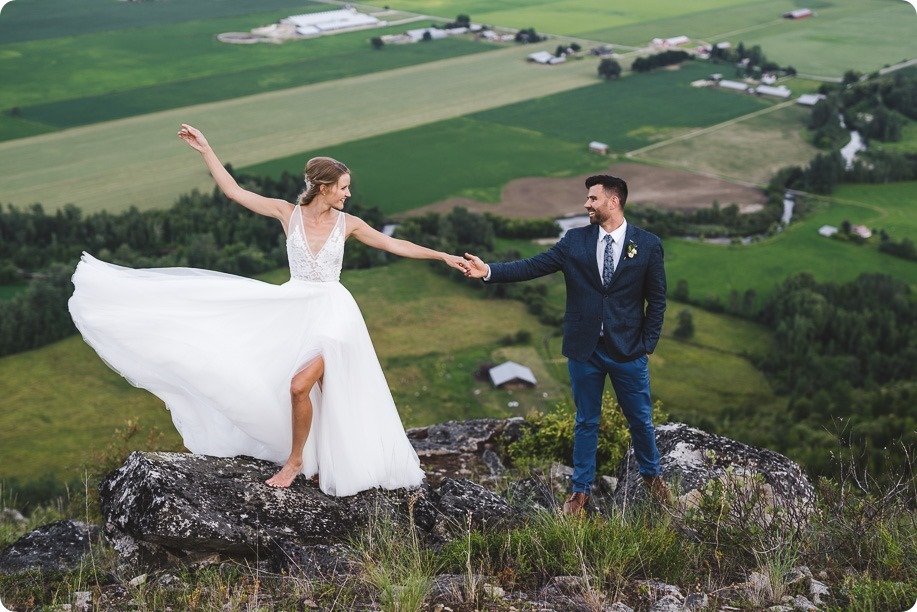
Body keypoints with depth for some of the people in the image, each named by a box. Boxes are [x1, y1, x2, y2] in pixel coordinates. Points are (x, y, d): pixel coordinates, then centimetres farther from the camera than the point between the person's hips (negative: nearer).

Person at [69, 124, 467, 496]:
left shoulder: (348, 224, -3)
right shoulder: (287, 212, -3)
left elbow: (395, 245, 2)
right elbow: (233, 191, -4)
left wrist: (444, 256, -1)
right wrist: (204, 150, -8)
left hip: (331, 312, -2)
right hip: (294, 309, 2)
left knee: (300, 384, -17)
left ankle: (296, 459, 2)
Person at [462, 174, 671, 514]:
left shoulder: (647, 244, -4)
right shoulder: (575, 240, 0)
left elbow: (657, 300, 0)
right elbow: (532, 266, -6)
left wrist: (648, 345, -4)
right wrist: (489, 270, -17)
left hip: (628, 351, -1)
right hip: (584, 349, 1)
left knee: (640, 418, 13)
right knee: (586, 422, 13)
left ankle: (653, 475, 39)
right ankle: (581, 489, 27)